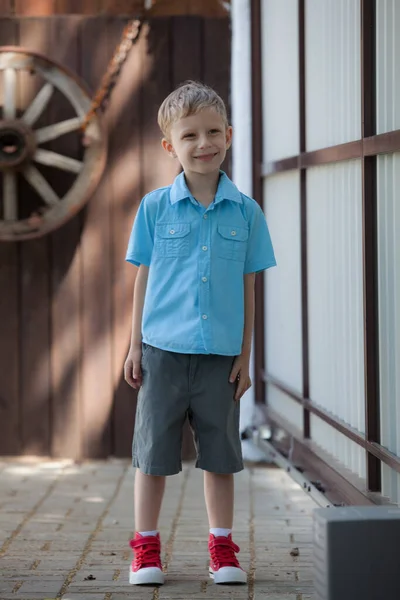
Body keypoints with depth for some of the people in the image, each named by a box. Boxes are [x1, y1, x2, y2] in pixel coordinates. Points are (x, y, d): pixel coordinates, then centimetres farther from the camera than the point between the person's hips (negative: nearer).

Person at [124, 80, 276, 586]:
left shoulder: (245, 212, 2)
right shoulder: (155, 207, 0)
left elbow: (248, 288, 6)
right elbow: (143, 279, 5)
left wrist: (245, 355, 4)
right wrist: (135, 346, 3)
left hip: (220, 354, 1)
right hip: (164, 350, -1)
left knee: (220, 454, 8)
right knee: (153, 452, 6)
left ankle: (222, 547, 21)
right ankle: (146, 548, 18)